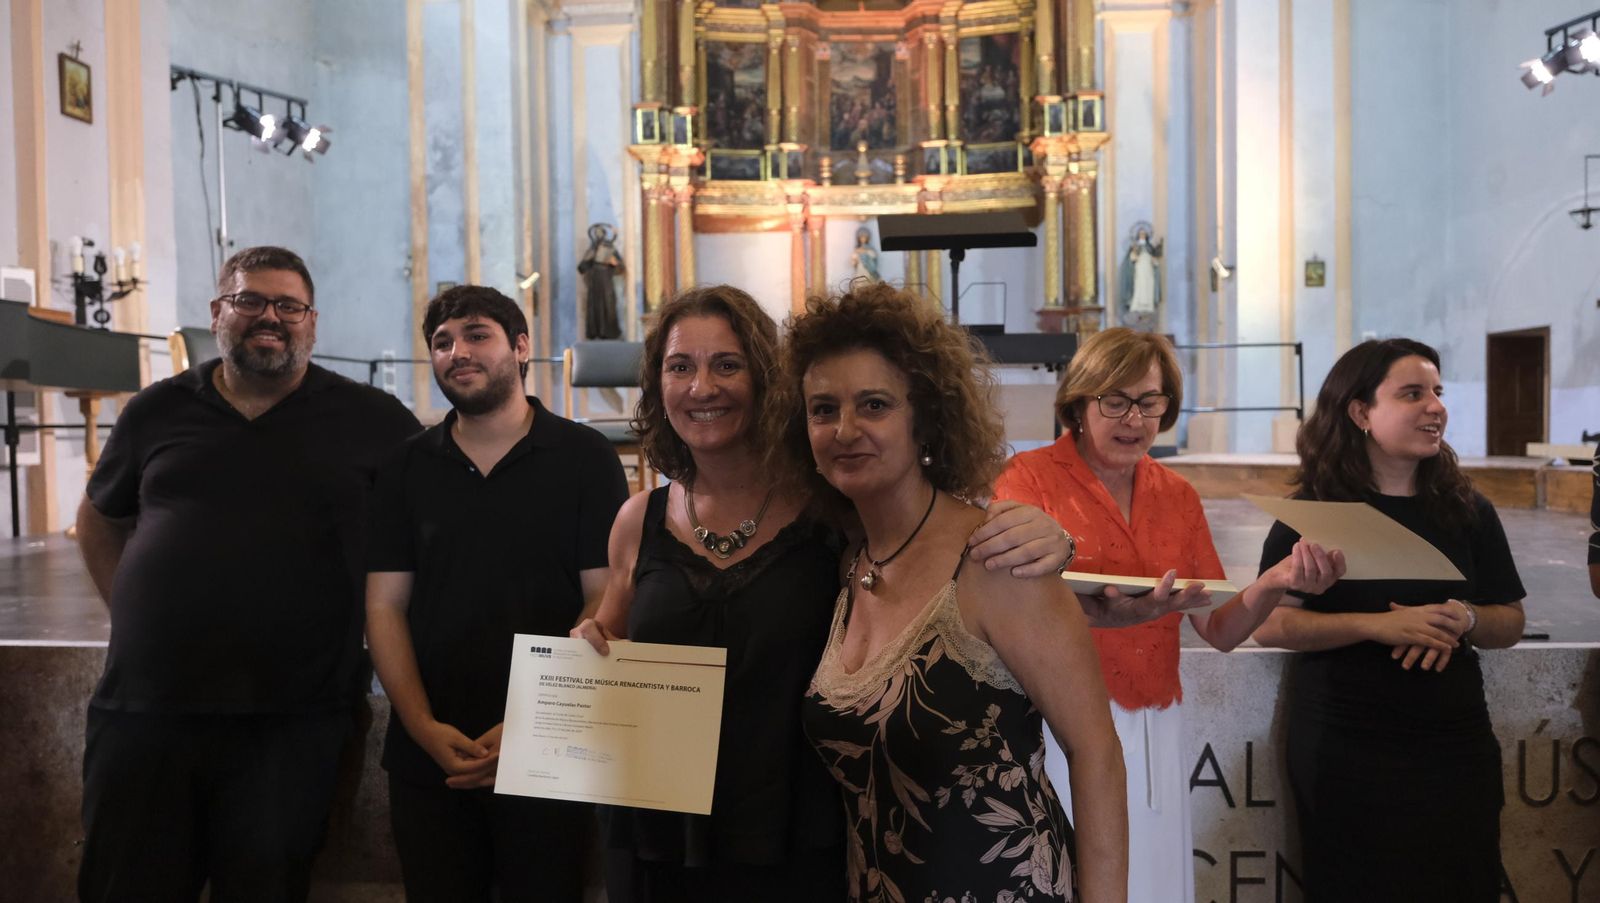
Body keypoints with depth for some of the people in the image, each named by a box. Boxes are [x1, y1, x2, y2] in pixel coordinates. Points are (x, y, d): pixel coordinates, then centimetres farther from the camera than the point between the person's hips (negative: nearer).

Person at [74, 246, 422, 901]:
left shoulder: (373, 422, 0)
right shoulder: (157, 412, 9)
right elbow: (99, 521, 24)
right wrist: (133, 613, 11)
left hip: (291, 722, -2)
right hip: (143, 708, 3)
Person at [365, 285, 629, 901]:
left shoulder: (585, 458, -3)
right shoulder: (406, 469, 8)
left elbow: (606, 603, -7)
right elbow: (385, 606, 4)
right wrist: (424, 727, -8)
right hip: (426, 758, 3)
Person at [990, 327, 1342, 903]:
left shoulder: (1178, 497, 8)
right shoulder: (1029, 477, -7)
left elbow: (1220, 631, 6)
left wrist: (1276, 582, -14)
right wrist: (1104, 614, -38)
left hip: (1155, 730, 5)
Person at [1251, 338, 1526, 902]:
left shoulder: (1467, 511, 5)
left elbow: (1511, 623, 9)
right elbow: (1269, 624, -11)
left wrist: (1462, 619, -13)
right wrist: (1379, 626, -22)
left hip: (1455, 745, 4)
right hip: (1345, 751, -3)